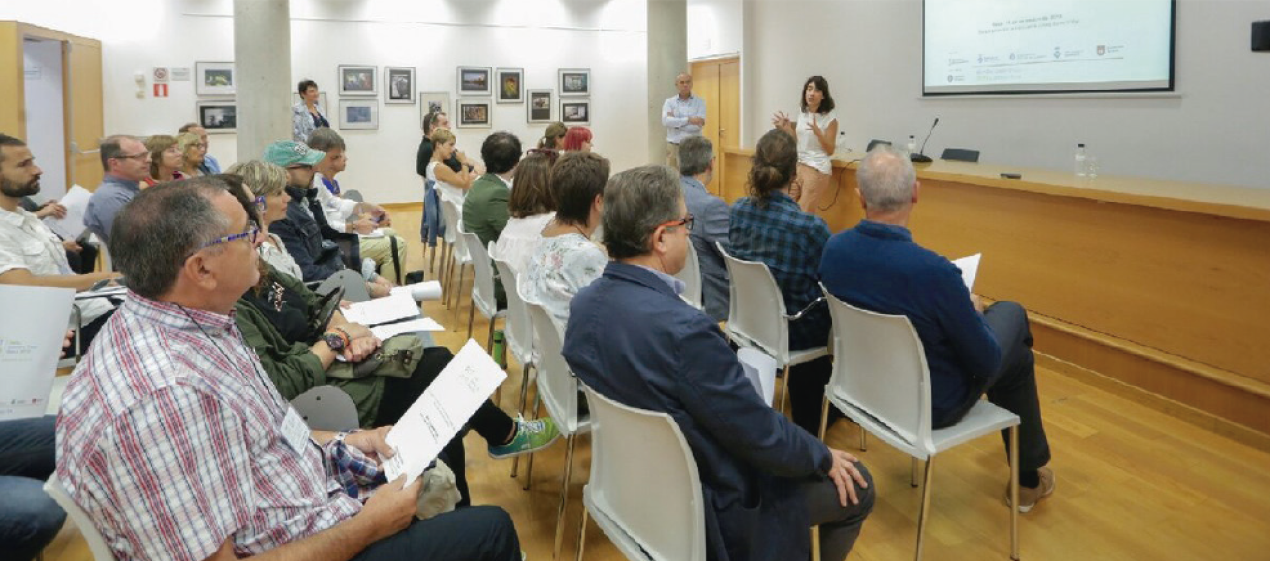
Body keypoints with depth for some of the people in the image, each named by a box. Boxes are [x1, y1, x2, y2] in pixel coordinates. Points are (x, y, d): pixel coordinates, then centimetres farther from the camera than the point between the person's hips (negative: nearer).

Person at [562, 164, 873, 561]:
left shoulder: (585, 303, -8)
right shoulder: (683, 329, -35)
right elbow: (761, 434, -24)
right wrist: (824, 457, -3)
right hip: (705, 506, -8)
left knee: (798, 446, 28)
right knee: (855, 486, 13)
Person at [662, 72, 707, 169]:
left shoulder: (700, 102, 3)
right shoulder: (669, 102, 5)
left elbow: (698, 125, -12)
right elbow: (666, 121, -14)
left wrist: (675, 122, -10)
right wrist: (688, 120, -20)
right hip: (673, 147, 1)